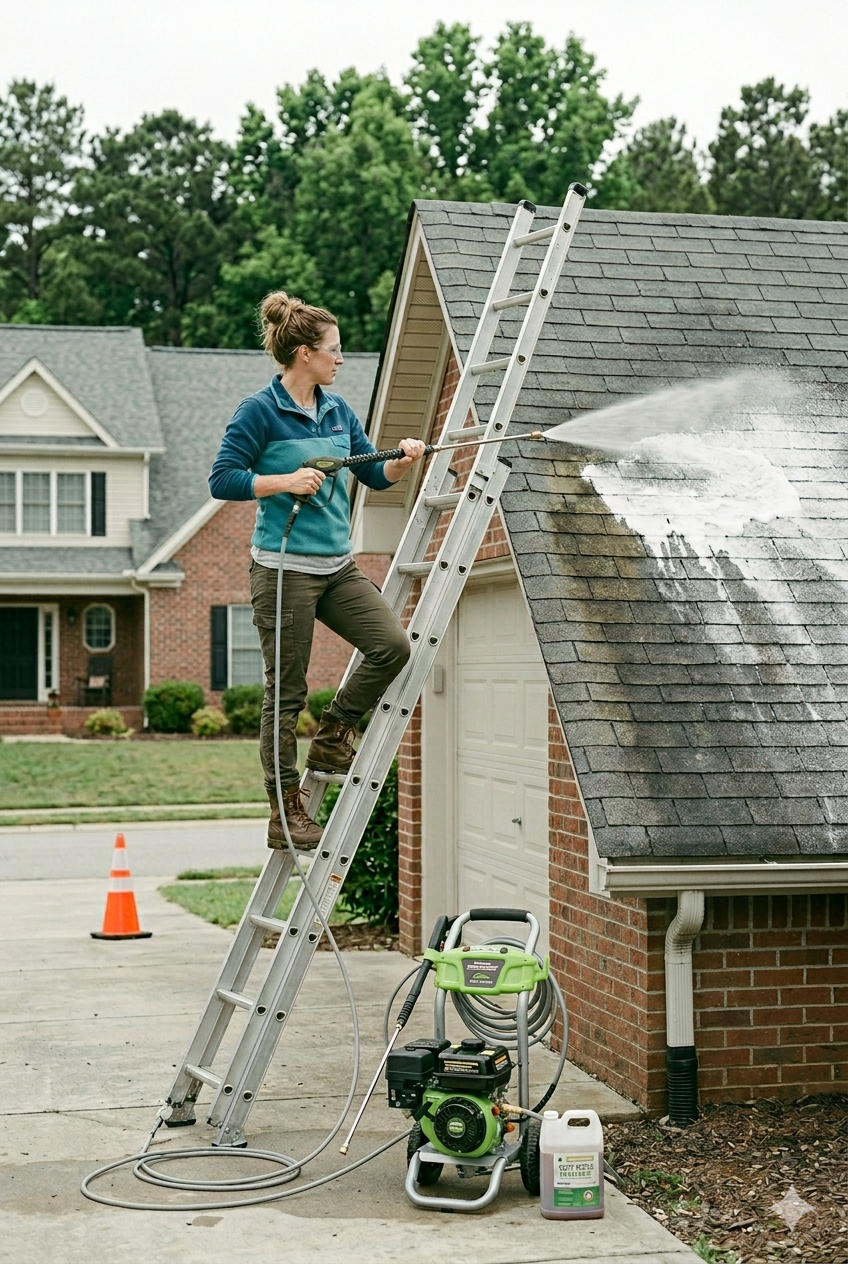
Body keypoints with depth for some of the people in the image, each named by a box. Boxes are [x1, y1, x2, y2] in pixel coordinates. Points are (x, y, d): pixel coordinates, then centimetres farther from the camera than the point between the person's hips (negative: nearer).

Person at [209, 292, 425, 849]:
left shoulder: (338, 410, 12)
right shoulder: (259, 412, -8)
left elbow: (374, 475, 17)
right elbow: (222, 479, -12)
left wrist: (403, 460, -3)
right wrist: (287, 480, -20)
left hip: (338, 565, 7)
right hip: (285, 568, -6)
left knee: (393, 644, -11)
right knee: (287, 691, -1)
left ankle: (333, 737, 11)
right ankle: (285, 812, 9)